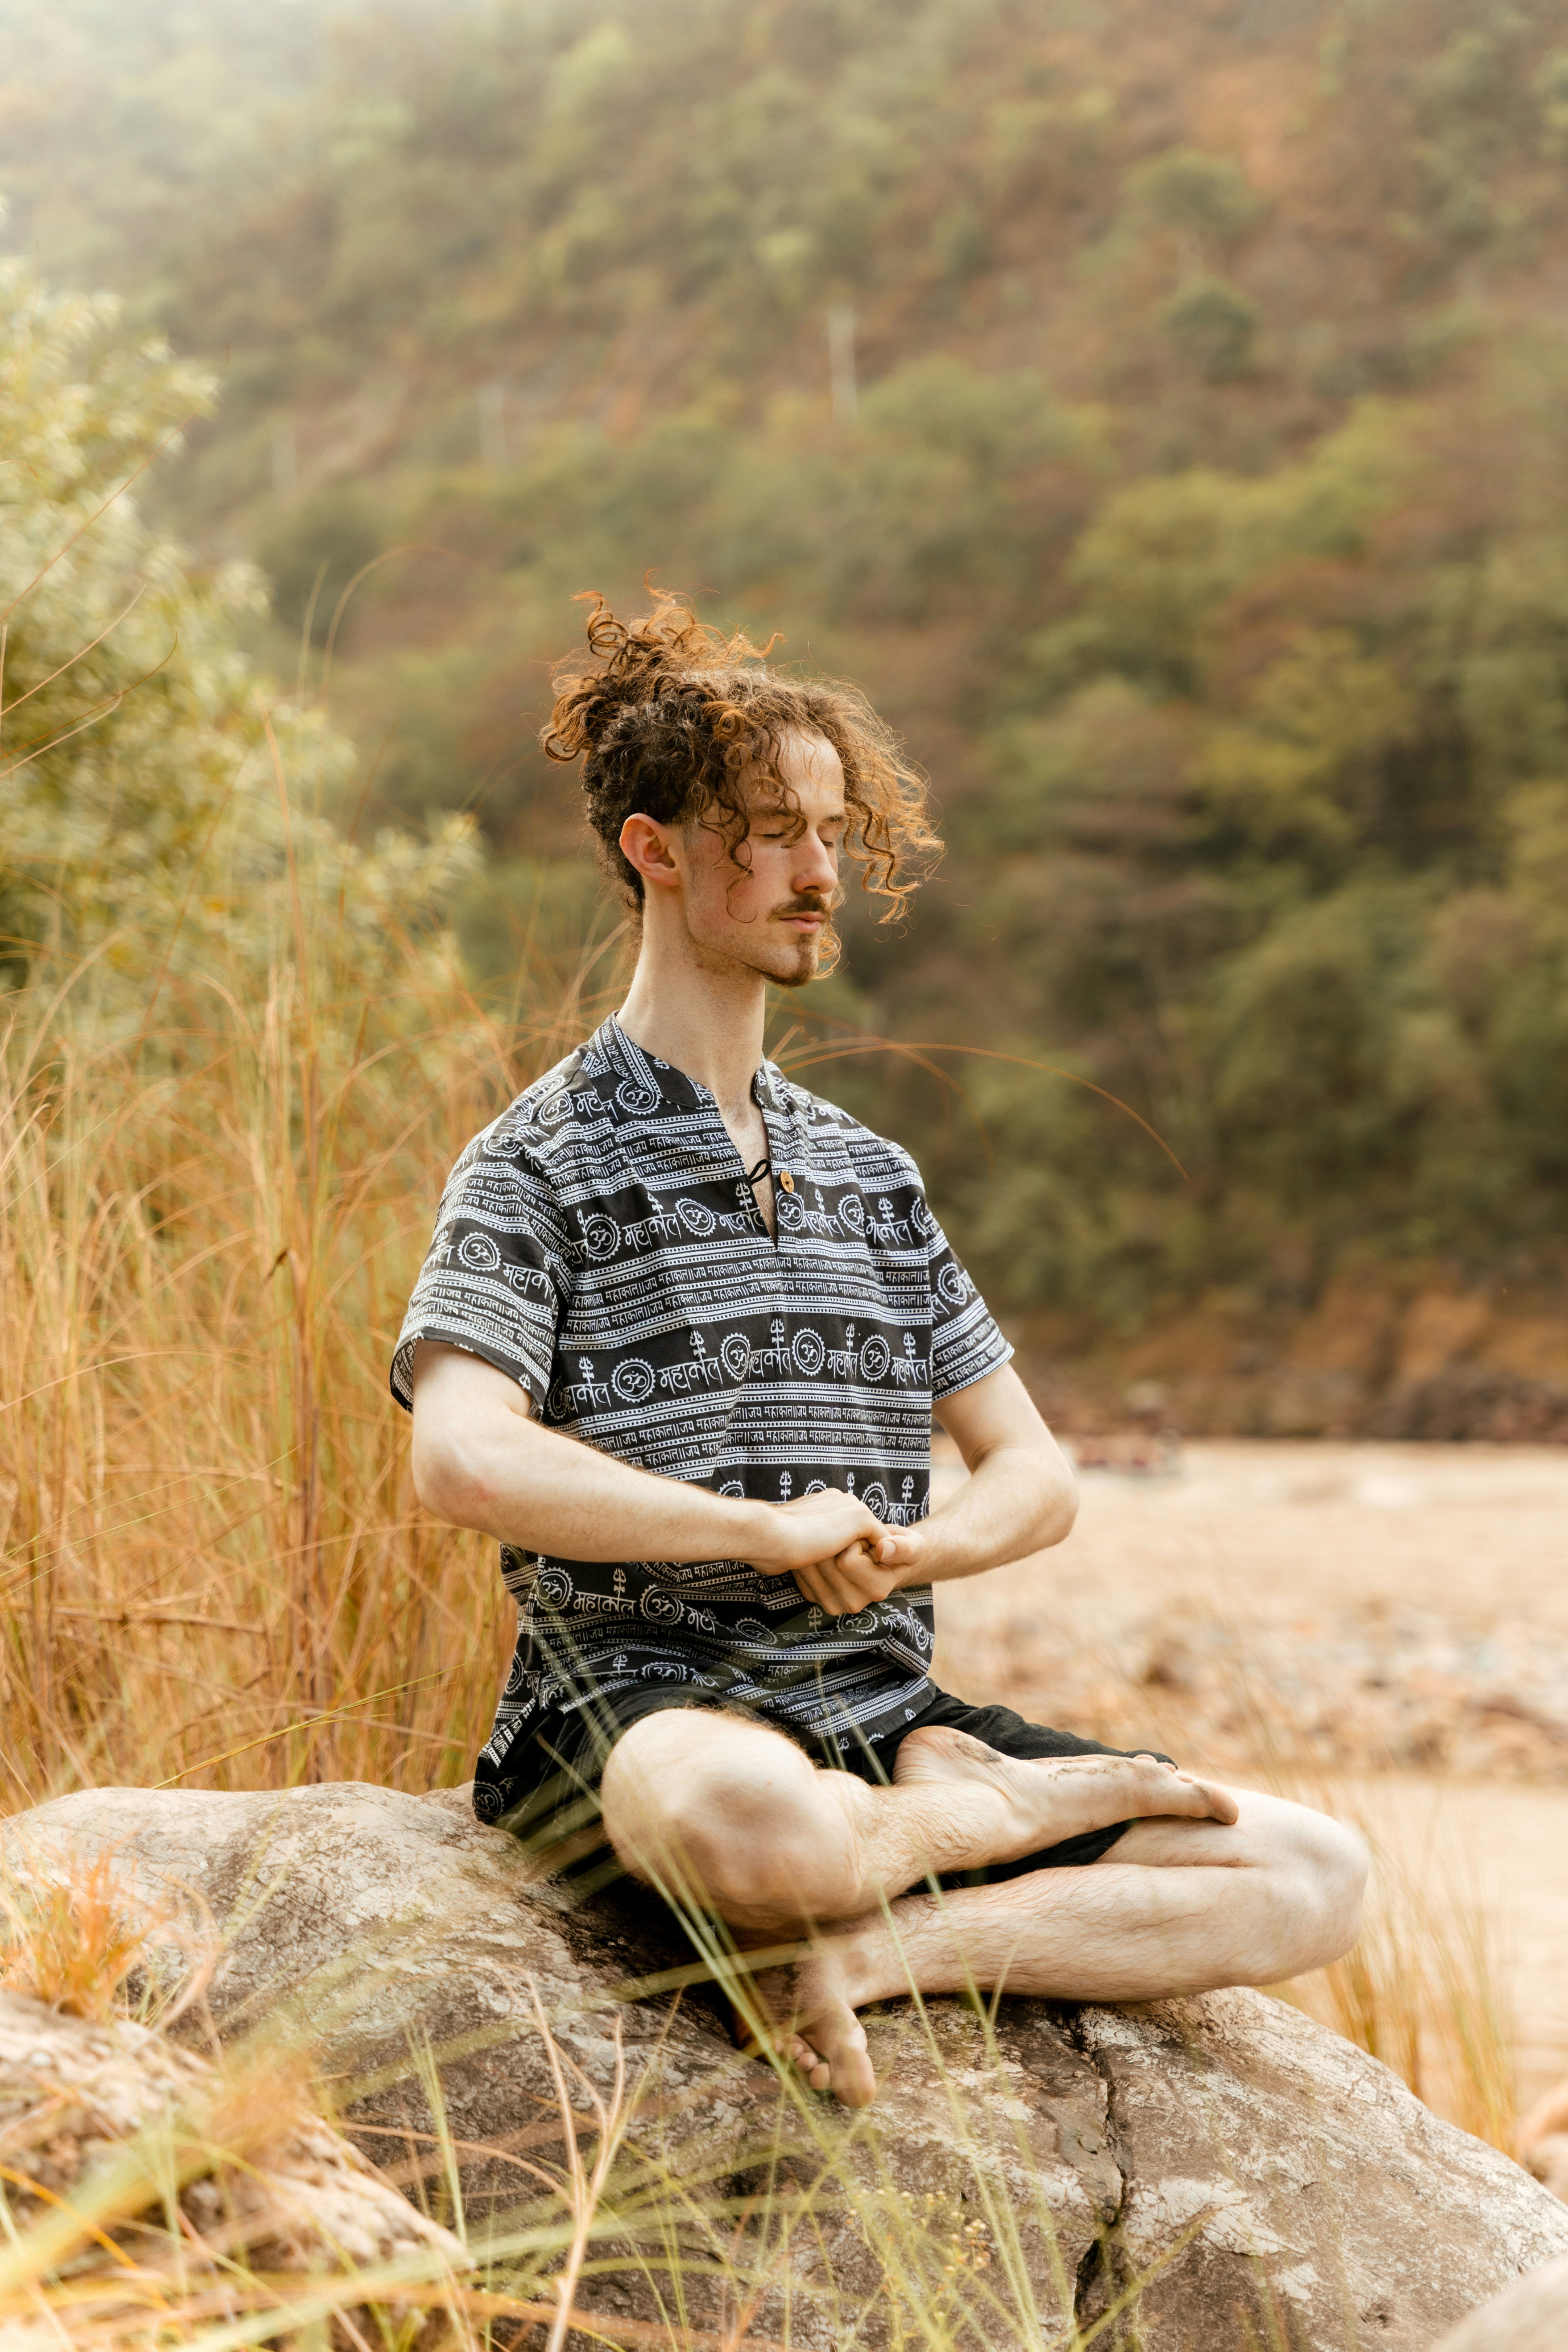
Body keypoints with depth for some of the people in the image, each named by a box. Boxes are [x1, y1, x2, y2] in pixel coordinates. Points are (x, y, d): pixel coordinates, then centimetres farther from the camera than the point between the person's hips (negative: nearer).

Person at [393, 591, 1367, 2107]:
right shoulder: (546, 1162, 1)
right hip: (649, 1705, -5)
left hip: (882, 1711, 6)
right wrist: (766, 1530, -15)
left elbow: (1034, 1476, 17)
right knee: (752, 1823, -43)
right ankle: (1007, 1809, -12)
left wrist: (904, 1549, -5)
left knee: (1316, 1878, -10)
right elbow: (463, 1464, -17)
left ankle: (876, 1952, -20)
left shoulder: (869, 1174, 18)